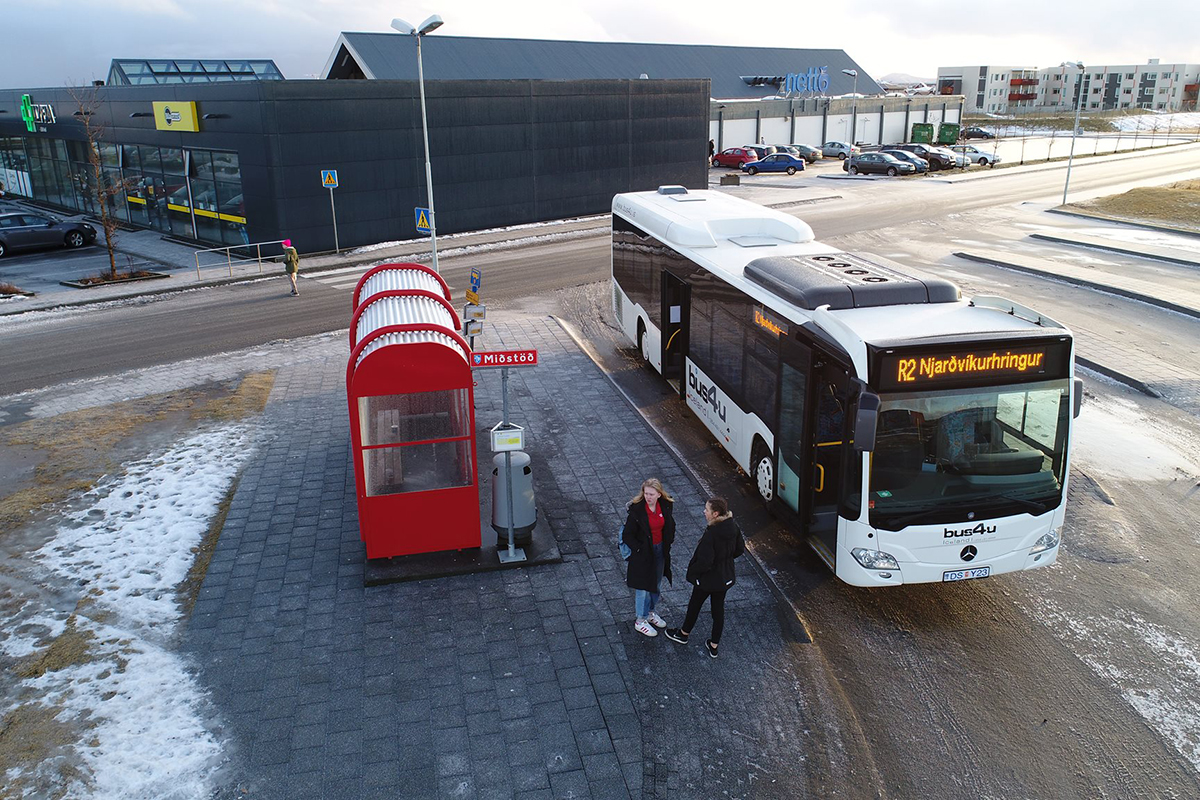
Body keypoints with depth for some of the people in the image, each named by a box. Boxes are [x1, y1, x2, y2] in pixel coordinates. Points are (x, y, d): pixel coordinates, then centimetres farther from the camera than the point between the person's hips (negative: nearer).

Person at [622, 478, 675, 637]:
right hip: (643, 553, -5)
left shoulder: (666, 505, -9)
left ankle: (650, 613, 44)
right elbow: (627, 536, -17)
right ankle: (641, 621, 25)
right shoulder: (636, 510, -24)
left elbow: (670, 526, 9)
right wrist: (640, 549, -17)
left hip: (660, 551, 5)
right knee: (643, 587, 7)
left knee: (655, 584, 22)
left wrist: (667, 544, 2)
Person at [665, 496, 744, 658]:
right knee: (718, 609, 20)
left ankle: (684, 634, 44)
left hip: (707, 579, -6)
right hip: (725, 578, 6)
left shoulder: (711, 534, -33)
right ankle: (714, 646, 34)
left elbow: (704, 562, -29)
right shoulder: (733, 527, -11)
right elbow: (740, 548, 4)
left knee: (695, 605, 19)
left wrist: (692, 571, -11)